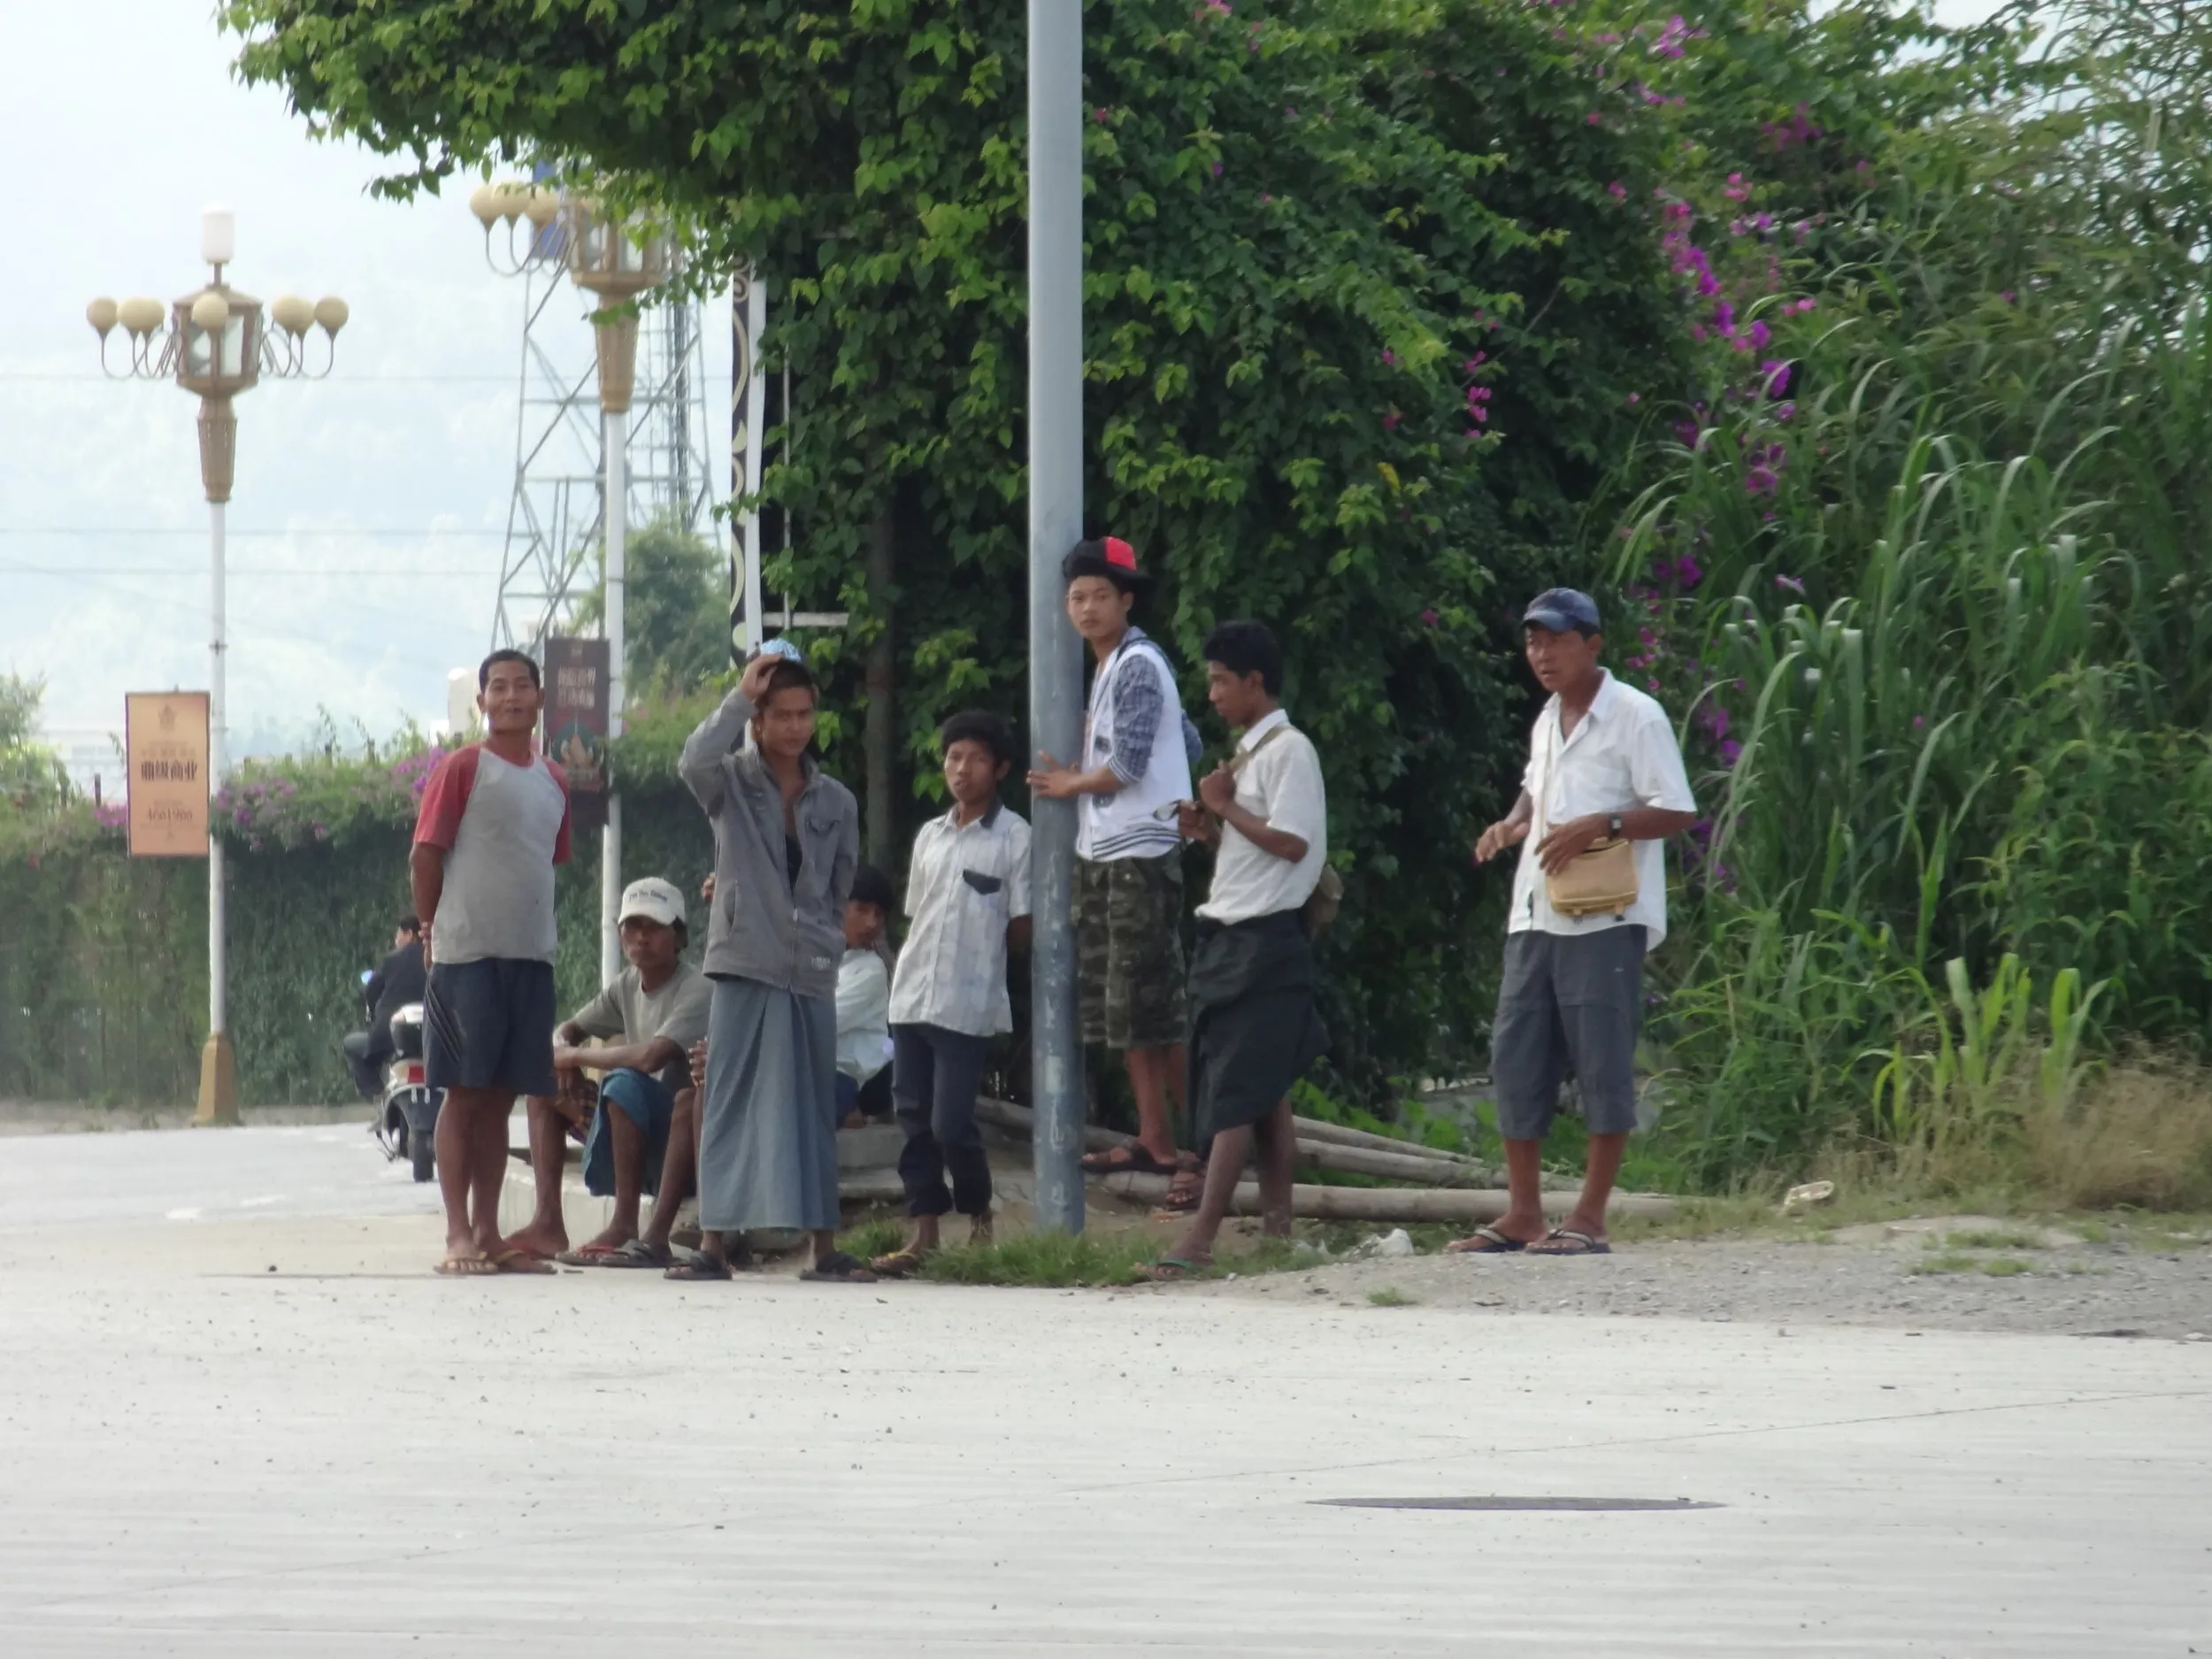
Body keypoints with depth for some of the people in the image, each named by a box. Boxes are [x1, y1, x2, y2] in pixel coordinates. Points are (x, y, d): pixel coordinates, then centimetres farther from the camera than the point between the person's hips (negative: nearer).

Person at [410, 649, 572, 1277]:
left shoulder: (553, 781, 14)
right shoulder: (461, 769, -5)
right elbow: (425, 858, -5)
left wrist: (536, 930, 15)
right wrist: (434, 932, -1)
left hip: (530, 956, 6)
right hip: (468, 957, -6)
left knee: (499, 1099, 8)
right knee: (464, 1094, -5)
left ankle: (488, 1233, 11)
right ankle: (459, 1236, -4)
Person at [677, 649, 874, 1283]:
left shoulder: (836, 801, 11)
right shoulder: (732, 782, 1)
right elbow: (694, 763, -22)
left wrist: (827, 947, 12)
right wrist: (742, 694, -16)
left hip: (812, 975, 3)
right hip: (744, 968, -3)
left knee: (814, 1110, 6)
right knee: (731, 1107, -3)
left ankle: (825, 1247, 8)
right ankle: (714, 1244, -3)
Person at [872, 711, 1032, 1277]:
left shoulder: (1013, 839, -3)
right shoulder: (930, 836, 15)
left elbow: (1021, 932, -2)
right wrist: (912, 972, 10)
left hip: (968, 1003, -6)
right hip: (912, 995, 6)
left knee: (951, 1123, -8)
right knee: (915, 1118, 4)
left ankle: (980, 1219, 14)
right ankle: (924, 1235, 8)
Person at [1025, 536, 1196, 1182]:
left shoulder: (1137, 667, -11)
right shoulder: (1108, 668, 17)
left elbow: (1128, 766, -17)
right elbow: (1188, 740, 20)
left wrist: (1073, 785, 0)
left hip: (1140, 856, -10)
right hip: (1102, 856, 10)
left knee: (1150, 1007, -10)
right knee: (1119, 1008, 9)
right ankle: (1152, 1140, 11)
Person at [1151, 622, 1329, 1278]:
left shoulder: (1288, 751, -11)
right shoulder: (1249, 753, 18)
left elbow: (1291, 842, -20)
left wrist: (1225, 807, -11)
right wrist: (1211, 827, 7)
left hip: (1265, 938, -10)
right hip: (1229, 934, 10)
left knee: (1238, 1089, -13)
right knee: (1262, 1090, 10)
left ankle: (1202, 1236, -18)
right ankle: (1276, 1224, 12)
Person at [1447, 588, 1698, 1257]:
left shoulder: (1634, 717, -7)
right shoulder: (1547, 721, 17)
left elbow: (1677, 812, -10)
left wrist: (1601, 825, -22)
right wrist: (1512, 825, 11)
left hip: (1606, 918, -8)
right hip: (1536, 916, 8)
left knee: (1602, 1061, -4)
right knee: (1515, 1053, 5)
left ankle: (1590, 1218, -2)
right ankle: (1522, 1213, 11)